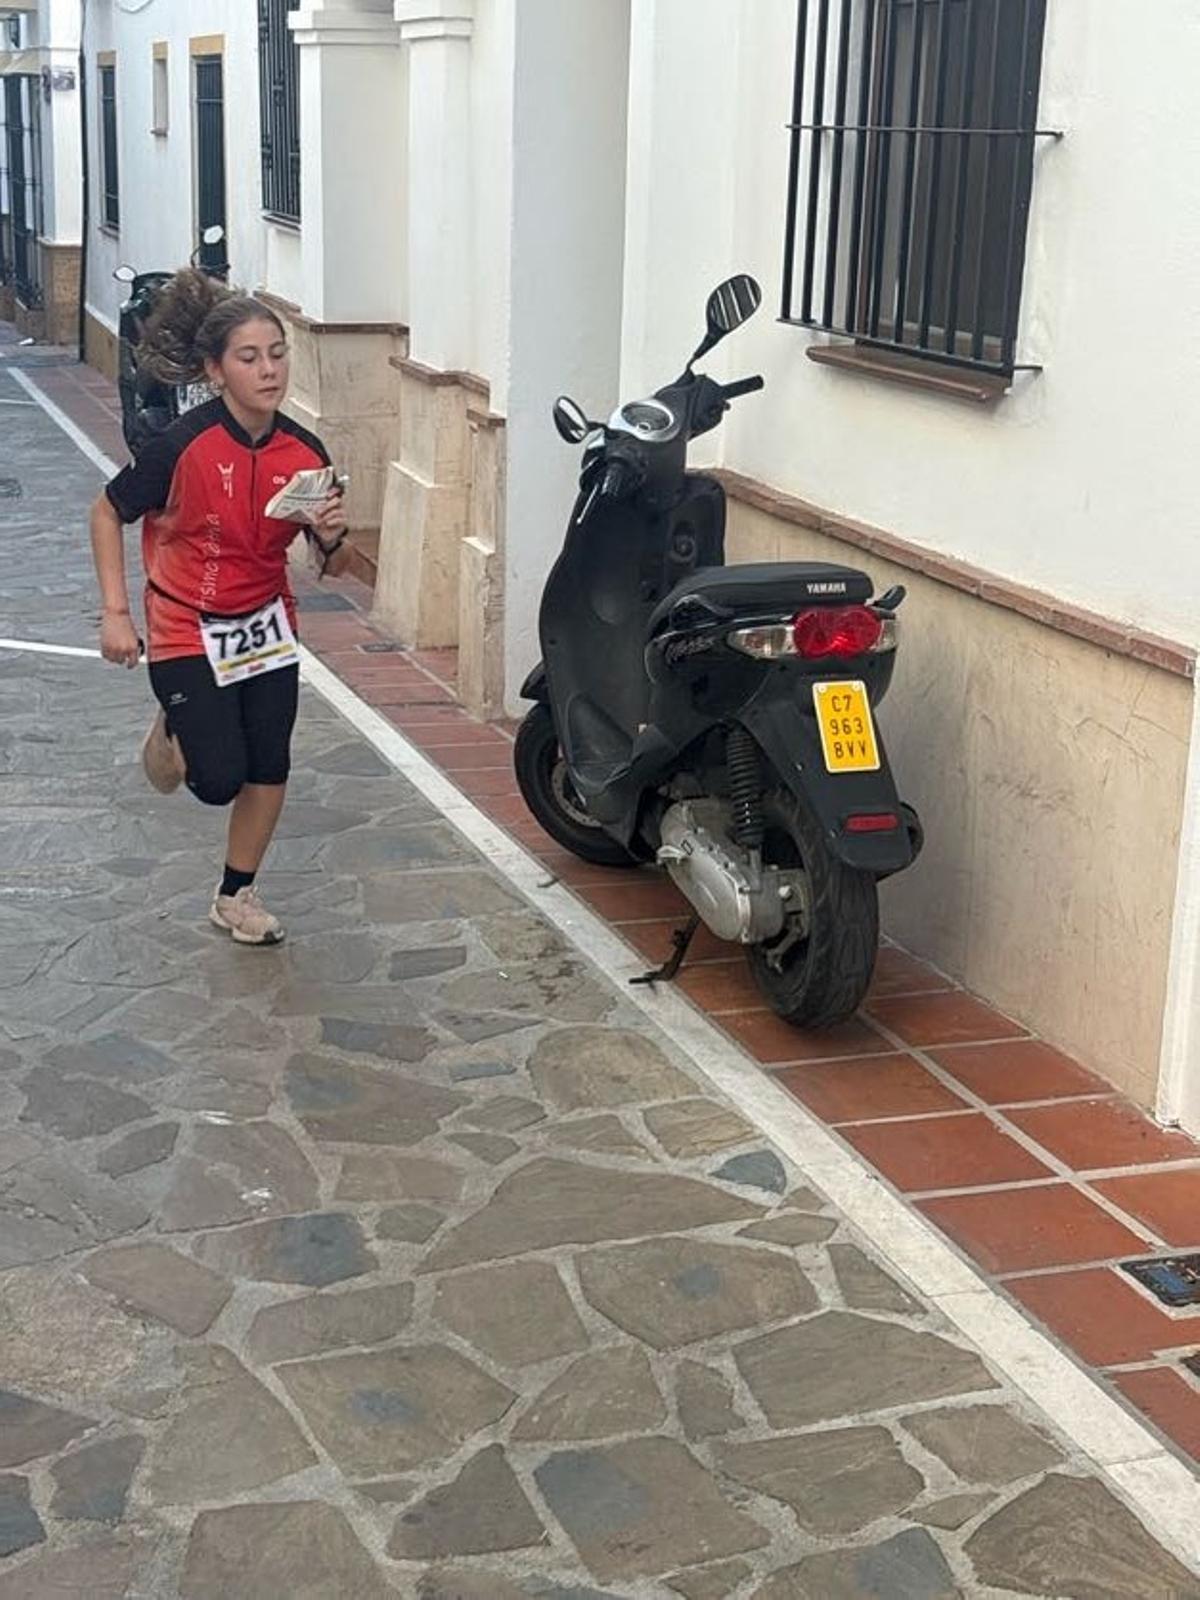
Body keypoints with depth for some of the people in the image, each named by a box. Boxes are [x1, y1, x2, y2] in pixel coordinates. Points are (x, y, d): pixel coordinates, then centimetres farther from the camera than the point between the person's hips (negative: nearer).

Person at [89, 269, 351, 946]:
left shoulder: (305, 452, -10)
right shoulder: (182, 446, -22)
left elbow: (334, 567, 1)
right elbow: (108, 513, -7)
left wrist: (333, 537, -23)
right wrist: (116, 613, -10)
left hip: (267, 624, 4)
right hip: (187, 631, -4)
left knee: (269, 767, 5)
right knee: (219, 780, -6)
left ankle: (237, 895, 26)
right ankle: (175, 734, 31)